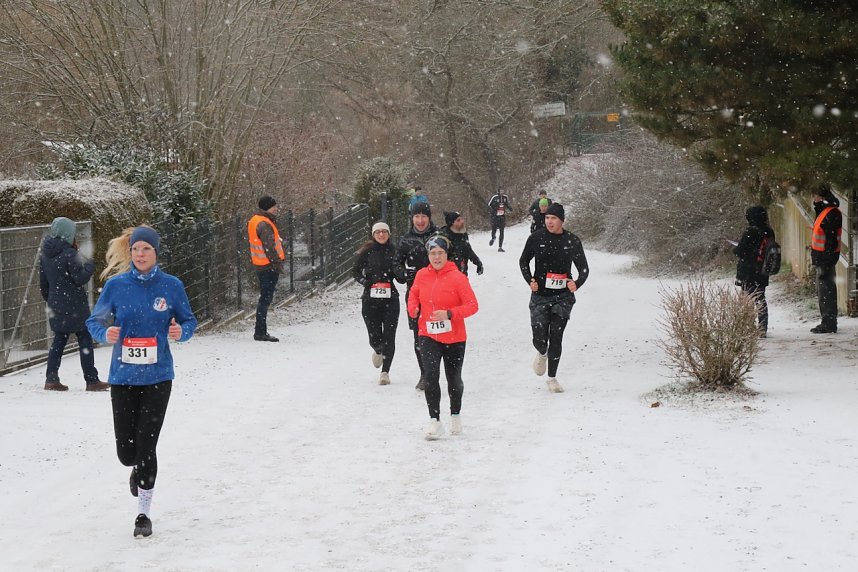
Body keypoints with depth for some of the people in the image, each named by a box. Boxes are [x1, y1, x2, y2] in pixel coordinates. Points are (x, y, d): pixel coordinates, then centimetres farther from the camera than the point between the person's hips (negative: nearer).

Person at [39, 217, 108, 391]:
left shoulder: (44, 255, 6)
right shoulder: (69, 254, -18)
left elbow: (43, 284, 13)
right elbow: (80, 278, -18)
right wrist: (89, 266, -1)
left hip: (55, 305, 7)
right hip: (75, 305, -6)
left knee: (59, 339, 14)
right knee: (85, 340, 2)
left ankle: (51, 379, 9)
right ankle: (92, 380, 5)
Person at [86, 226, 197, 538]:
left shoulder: (171, 286, -2)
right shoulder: (116, 285, -2)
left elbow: (189, 321, 7)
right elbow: (94, 321, 6)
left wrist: (181, 331, -15)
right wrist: (105, 333, -16)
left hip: (157, 376, -1)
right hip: (123, 376, 1)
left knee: (145, 446, -7)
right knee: (126, 451, 4)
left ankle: (143, 513, 8)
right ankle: (138, 470, 42)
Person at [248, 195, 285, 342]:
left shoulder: (254, 221, 14)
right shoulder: (264, 224, -19)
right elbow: (269, 247, -22)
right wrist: (277, 263, -17)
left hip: (260, 265, 10)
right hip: (269, 265, -10)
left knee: (265, 298, 16)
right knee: (266, 298, -6)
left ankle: (261, 331, 21)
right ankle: (260, 332, -5)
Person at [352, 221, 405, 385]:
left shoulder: (394, 251, 4)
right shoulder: (367, 251, 2)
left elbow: (401, 278, 9)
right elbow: (355, 271, 10)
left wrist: (399, 274, -14)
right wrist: (364, 281, -8)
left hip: (390, 299, 0)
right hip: (370, 299, 0)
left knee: (388, 337, -5)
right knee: (374, 338, 1)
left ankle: (385, 372, 5)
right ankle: (378, 351, 38)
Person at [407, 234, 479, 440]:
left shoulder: (457, 277, -13)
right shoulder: (421, 276, -1)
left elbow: (472, 305, -14)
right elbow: (414, 294, 18)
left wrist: (450, 314, -26)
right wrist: (413, 308, -3)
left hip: (454, 338, -2)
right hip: (428, 336, 2)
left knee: (453, 380, 14)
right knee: (431, 375, -17)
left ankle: (455, 414, 39)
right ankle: (434, 421, -12)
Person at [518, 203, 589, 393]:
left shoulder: (572, 241, -2)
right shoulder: (536, 238, -3)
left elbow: (584, 269, 5)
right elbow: (523, 261, 12)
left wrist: (577, 283, -15)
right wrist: (530, 280, -4)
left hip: (563, 296, 0)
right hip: (540, 296, 0)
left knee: (556, 337, -1)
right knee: (540, 338, -7)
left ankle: (552, 378, 14)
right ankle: (542, 354, 32)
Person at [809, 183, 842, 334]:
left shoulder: (832, 213, -16)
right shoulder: (824, 212, 16)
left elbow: (831, 239, -21)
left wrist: (826, 261, -24)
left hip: (826, 258, -11)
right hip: (821, 258, 11)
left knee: (826, 291, -8)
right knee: (823, 291, 15)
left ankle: (829, 324, -6)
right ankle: (827, 323, 21)